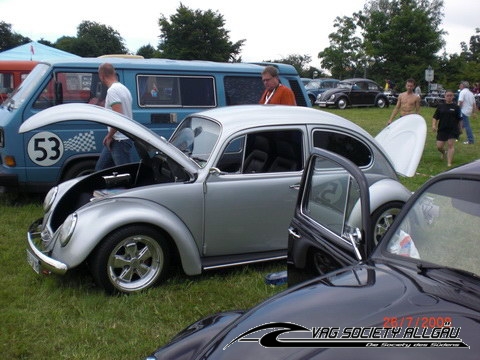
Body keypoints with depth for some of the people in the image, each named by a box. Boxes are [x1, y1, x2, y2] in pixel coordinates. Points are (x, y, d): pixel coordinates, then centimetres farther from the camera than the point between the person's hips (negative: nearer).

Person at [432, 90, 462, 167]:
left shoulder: (456, 107, 1)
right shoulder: (440, 106, 5)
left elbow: (459, 120, 6)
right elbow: (435, 117, 6)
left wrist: (460, 129, 7)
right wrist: (434, 125, -8)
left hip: (453, 130, -2)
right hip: (442, 129, 2)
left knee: (451, 145, -6)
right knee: (439, 147, 1)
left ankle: (449, 163, -2)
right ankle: (444, 152, 37)